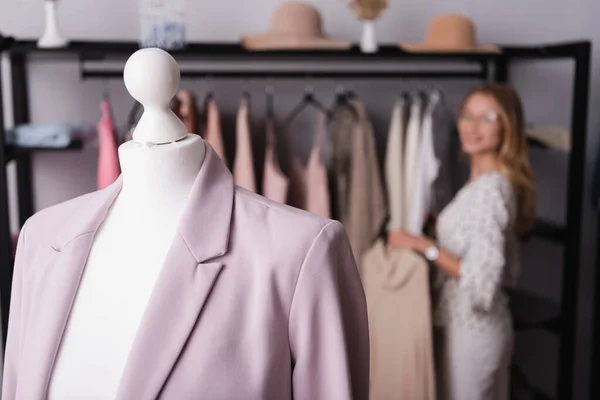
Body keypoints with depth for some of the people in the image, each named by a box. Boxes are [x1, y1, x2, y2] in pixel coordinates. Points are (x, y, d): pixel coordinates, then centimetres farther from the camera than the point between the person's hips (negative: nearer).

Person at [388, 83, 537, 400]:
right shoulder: (490, 183, 7)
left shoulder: (489, 188, -21)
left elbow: (480, 280, -27)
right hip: (486, 325, 9)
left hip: (471, 328, -9)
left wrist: (423, 245, -20)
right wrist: (440, 224, 9)